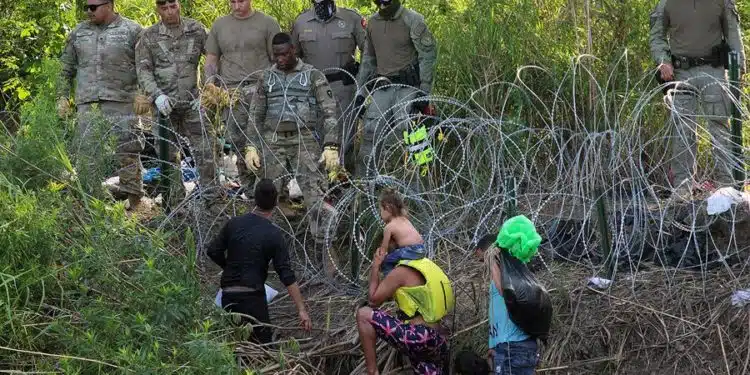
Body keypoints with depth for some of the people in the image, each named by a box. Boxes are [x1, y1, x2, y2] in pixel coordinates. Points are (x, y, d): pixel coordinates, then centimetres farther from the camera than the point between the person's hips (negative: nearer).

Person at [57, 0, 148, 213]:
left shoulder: (131, 31, 3)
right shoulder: (79, 33, 14)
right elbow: (67, 69, 20)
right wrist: (62, 97, 13)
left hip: (121, 102, -3)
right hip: (87, 103, 3)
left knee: (127, 151, -3)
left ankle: (135, 199, 4)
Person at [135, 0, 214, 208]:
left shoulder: (196, 30, 5)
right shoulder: (149, 36, 3)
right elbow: (143, 70, -2)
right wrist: (157, 95, -17)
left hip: (192, 102, 0)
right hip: (164, 105, 0)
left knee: (204, 150, -4)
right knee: (168, 154, 3)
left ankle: (209, 197, 2)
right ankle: (177, 199, 10)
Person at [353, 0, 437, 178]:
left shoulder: (413, 20, -7)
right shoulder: (373, 22, 11)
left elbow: (428, 56, -8)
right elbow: (368, 60, 20)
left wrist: (424, 92, -12)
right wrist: (360, 91, 16)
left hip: (408, 86, -5)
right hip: (383, 88, 5)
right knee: (371, 134, -1)